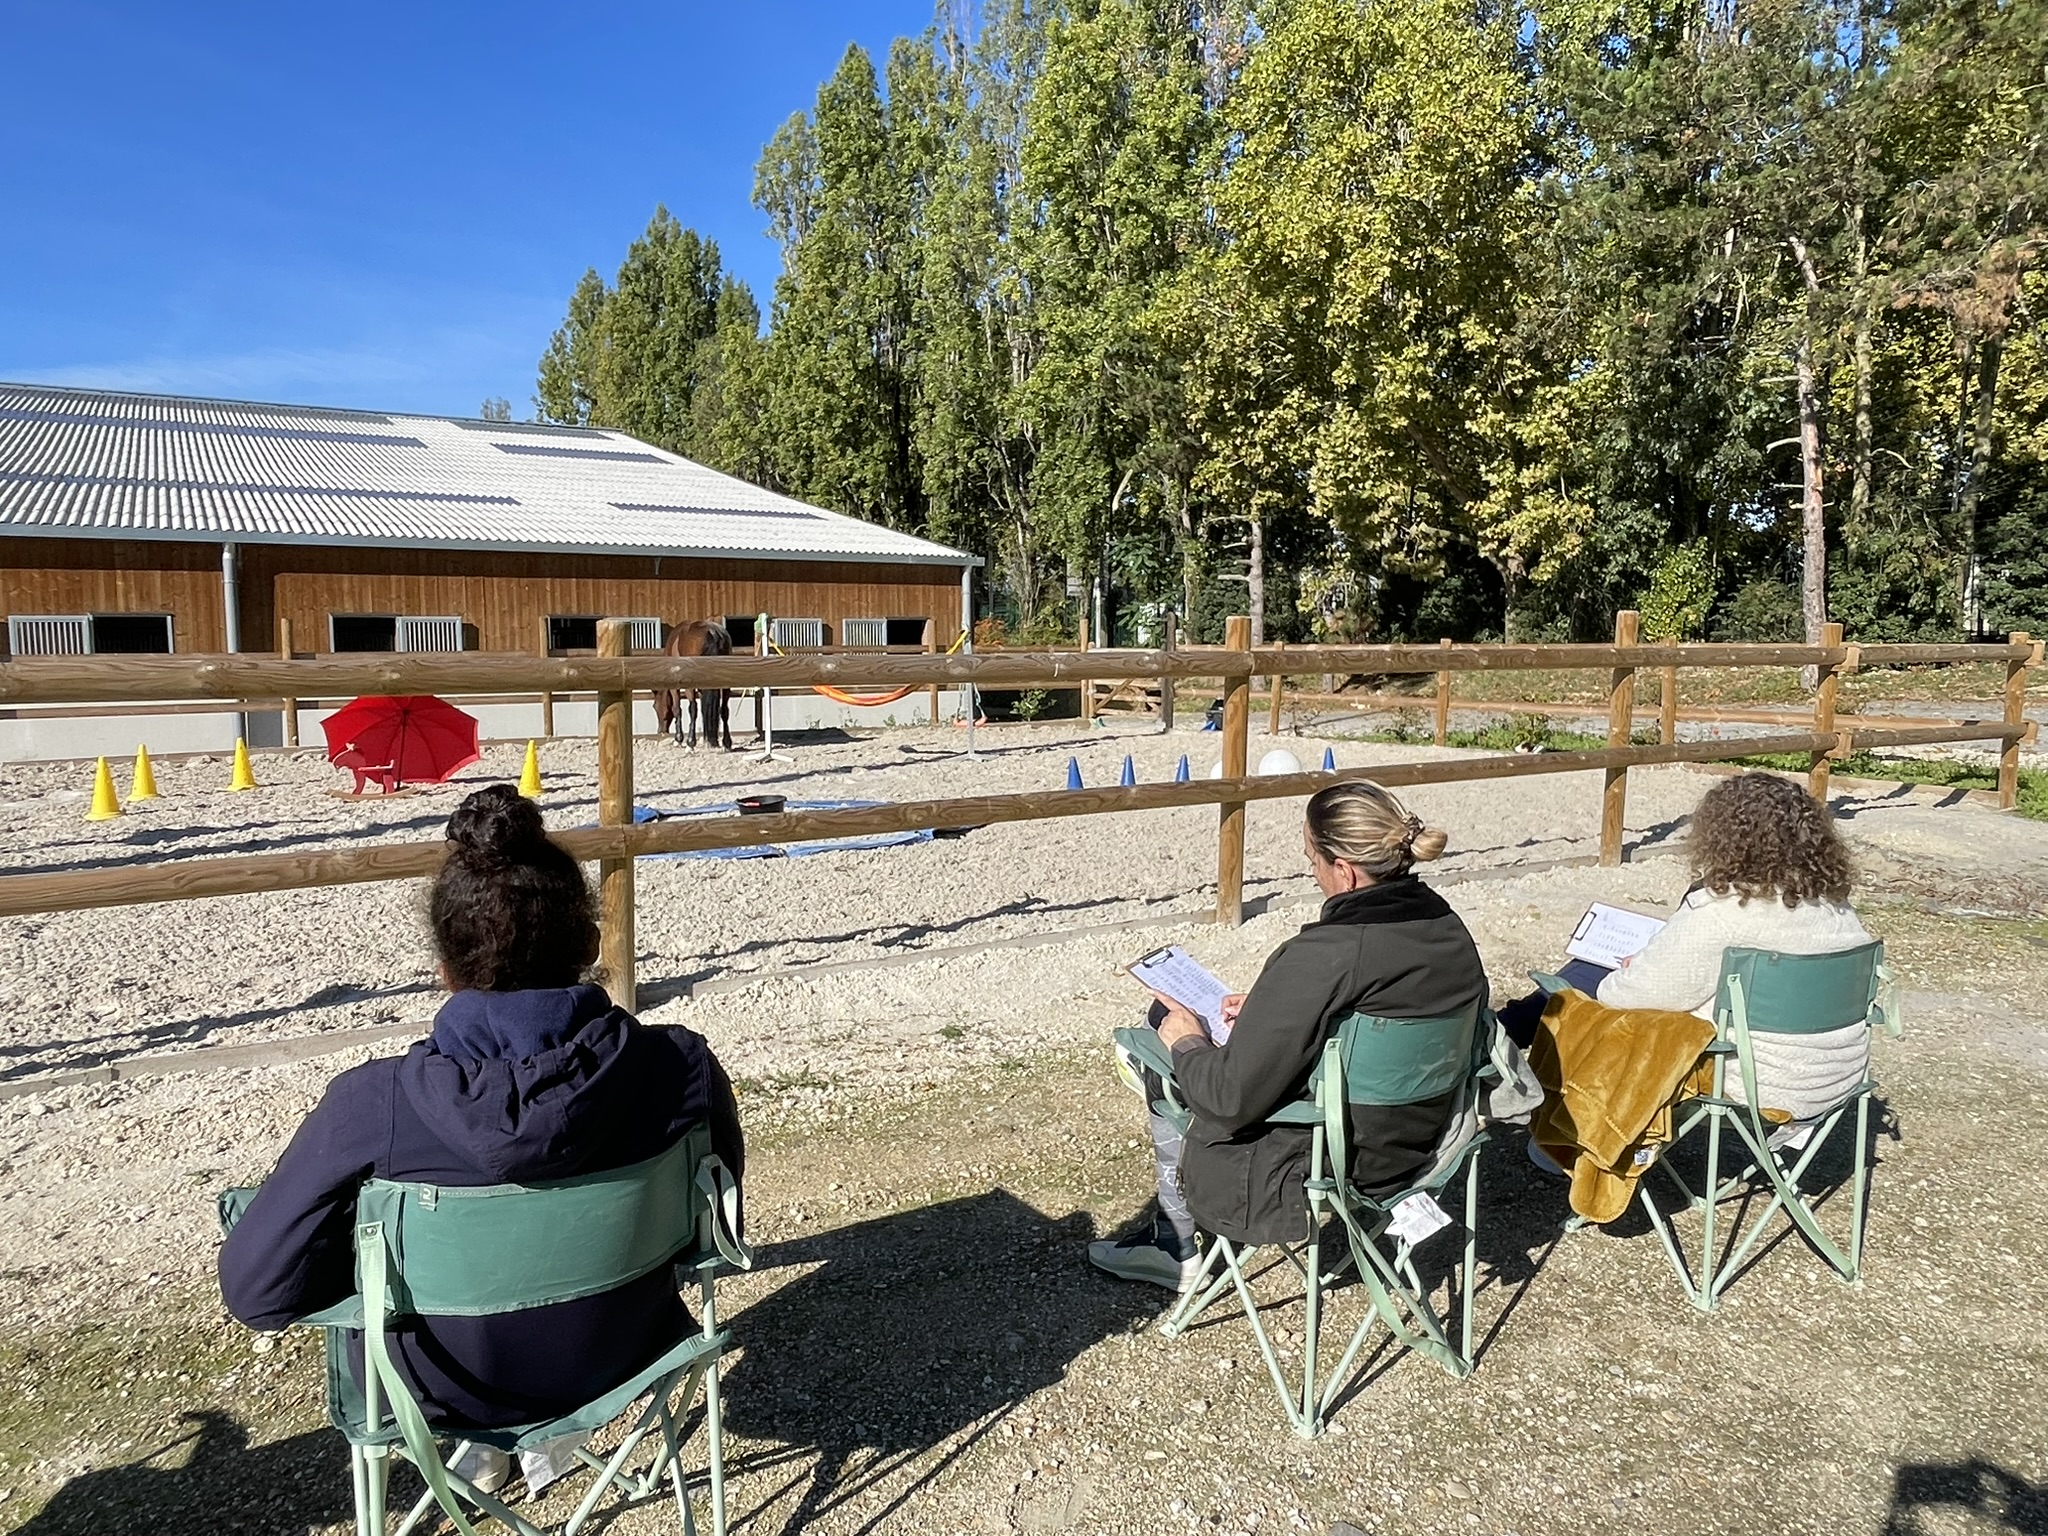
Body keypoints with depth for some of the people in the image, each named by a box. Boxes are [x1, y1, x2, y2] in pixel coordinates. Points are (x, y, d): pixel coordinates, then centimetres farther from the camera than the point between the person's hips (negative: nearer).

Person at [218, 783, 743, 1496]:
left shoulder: (371, 1104, -28)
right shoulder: (682, 1066, -24)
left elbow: (255, 1289, -16)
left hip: (449, 1387, -1)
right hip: (622, 1353, 1)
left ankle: (483, 1444, 43)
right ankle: (546, 1438, 44)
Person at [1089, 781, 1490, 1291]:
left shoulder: (1323, 956, -31)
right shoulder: (1447, 926, -7)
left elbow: (1229, 1100, -24)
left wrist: (1187, 1044, -5)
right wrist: (1270, 1013, 12)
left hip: (1319, 1172, -8)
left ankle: (1175, 1248, 33)